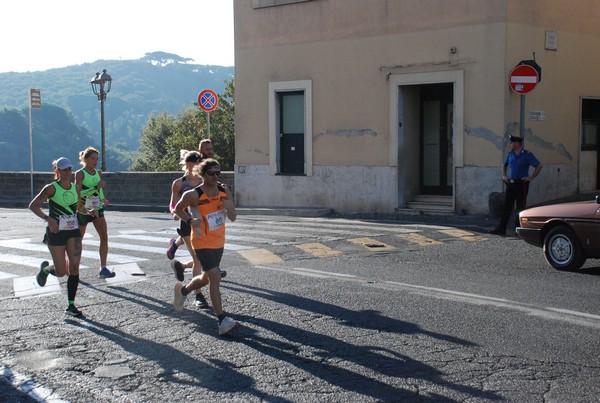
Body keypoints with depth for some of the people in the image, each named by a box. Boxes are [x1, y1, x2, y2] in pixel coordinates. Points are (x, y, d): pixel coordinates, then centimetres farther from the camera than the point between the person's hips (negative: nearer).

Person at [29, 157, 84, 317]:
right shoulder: (51, 188, -9)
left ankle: (71, 305, 0)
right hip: (56, 232, -4)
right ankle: (45, 268, 35)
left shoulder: (75, 187, 7)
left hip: (73, 232, 4)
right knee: (61, 272, -2)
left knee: (74, 267, -7)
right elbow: (33, 206, -12)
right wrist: (48, 219, -25)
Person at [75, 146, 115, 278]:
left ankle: (103, 269, -13)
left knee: (104, 237, -11)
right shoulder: (80, 174, -12)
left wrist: (103, 199, 10)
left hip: (97, 209, 5)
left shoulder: (97, 172, 7)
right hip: (83, 210, -5)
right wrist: (96, 187, -28)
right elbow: (78, 193, -24)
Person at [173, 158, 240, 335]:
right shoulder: (194, 195, -15)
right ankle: (222, 320, -11)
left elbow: (233, 218, 4)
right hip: (202, 243, -7)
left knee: (207, 278, 20)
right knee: (215, 278, -14)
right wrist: (190, 220, -17)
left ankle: (183, 290, 48)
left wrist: (229, 207, -18)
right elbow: (178, 208, 1)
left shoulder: (224, 191, 0)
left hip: (219, 243, 7)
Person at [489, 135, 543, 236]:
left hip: (521, 184, -5)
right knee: (506, 206, 3)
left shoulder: (527, 155, -7)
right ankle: (501, 229, 2)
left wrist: (531, 177, -12)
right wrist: (504, 175, 15)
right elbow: (504, 164, 27)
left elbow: (539, 166, -10)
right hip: (510, 183, 5)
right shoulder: (510, 154, 11)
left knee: (521, 207, 1)